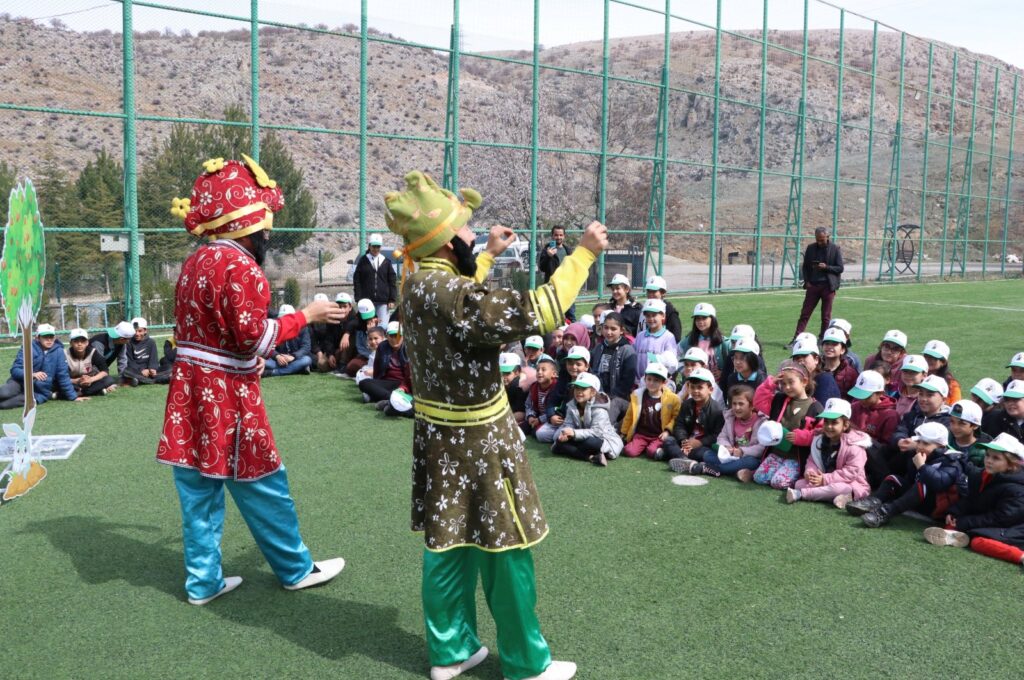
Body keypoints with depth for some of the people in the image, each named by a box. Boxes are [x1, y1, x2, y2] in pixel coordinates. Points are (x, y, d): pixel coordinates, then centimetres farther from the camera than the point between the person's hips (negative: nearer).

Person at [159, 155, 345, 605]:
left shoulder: (195, 261, 12)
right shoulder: (239, 265, -17)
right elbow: (252, 334, -20)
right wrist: (306, 316, -11)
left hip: (190, 392, 9)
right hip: (227, 396, -8)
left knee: (199, 492, 13)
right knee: (263, 489, 5)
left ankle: (203, 581, 22)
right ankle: (297, 569, 20)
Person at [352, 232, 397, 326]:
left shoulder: (386, 262, 8)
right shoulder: (363, 261, 5)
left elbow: (392, 282, 8)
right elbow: (357, 281, 3)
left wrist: (392, 300, 0)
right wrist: (359, 299, -4)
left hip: (383, 302, 1)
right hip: (367, 300, -1)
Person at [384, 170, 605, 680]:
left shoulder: (416, 283, 2)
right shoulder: (451, 292, -27)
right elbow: (537, 312, -29)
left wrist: (487, 256, 30)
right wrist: (584, 253, -22)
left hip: (438, 431, 9)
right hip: (477, 437, -9)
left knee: (448, 543, 17)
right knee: (505, 549, 6)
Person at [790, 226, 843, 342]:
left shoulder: (835, 249, -1)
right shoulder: (811, 248, 7)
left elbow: (840, 268, -1)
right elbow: (805, 267, 12)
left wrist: (826, 267, -16)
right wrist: (807, 281, -1)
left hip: (828, 286, -2)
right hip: (813, 285, 2)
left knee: (826, 316, 4)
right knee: (805, 314, -1)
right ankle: (796, 339, -2)